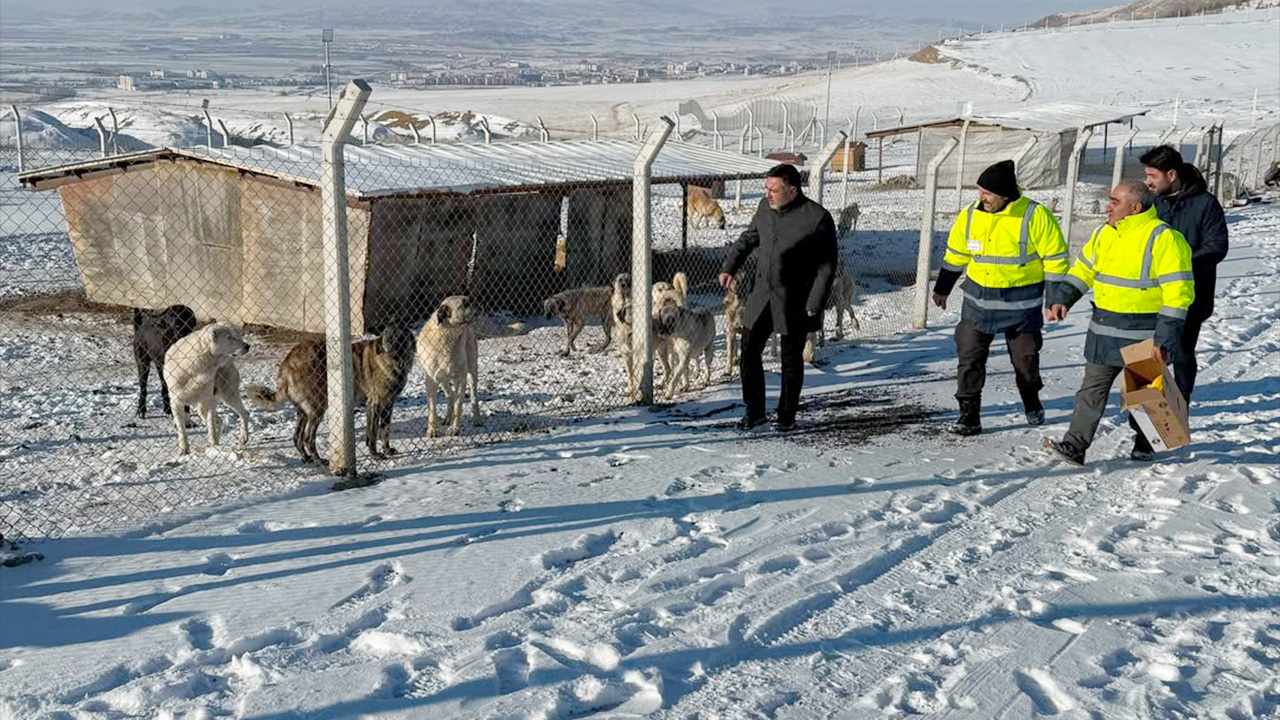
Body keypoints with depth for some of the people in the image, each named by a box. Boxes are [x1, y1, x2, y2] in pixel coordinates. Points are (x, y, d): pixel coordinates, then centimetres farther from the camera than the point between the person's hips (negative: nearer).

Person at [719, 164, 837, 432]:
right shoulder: (765, 208, 3)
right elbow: (748, 238, 19)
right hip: (761, 297, 5)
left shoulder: (817, 218, -15)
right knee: (748, 354, 5)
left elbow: (827, 267, -12)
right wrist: (729, 267, 6)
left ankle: (787, 416, 22)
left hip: (794, 304, -5)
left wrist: (814, 305, -15)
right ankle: (754, 412, 20)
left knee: (791, 361, 7)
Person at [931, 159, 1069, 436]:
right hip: (978, 299, 3)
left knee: (1025, 360, 11)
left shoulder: (1035, 215, -15)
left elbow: (1055, 259, -8)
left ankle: (1032, 403, 38)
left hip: (1021, 303, -3)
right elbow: (955, 256, 13)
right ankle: (969, 414, 5)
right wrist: (942, 289, 20)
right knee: (970, 357, -2)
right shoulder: (970, 216, -1)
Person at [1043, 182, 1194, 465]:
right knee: (1092, 389, 4)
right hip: (1104, 333, 6)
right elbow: (1083, 269, 18)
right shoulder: (1105, 234, 7)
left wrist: (1166, 338, -21)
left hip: (1141, 336, -6)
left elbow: (1178, 292, -18)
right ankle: (1075, 446, 3)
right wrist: (1062, 299, 3)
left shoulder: (1163, 239, -16)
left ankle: (1143, 443, 30)